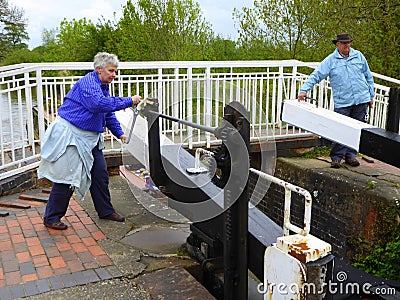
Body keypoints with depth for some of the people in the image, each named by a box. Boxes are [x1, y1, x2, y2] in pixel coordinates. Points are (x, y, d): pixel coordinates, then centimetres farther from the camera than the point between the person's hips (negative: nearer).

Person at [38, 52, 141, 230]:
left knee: (100, 174, 10)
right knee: (67, 176, -5)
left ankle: (105, 211, 24)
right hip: (70, 134, -9)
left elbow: (109, 114, 22)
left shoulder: (103, 87, 13)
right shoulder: (88, 82, -18)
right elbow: (99, 103, -37)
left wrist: (119, 133, 12)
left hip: (89, 137, 10)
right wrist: (129, 101, -33)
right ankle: (51, 218, 8)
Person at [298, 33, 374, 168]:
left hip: (361, 101, 3)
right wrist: (304, 90, -14)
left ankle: (351, 156, 18)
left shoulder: (358, 56, 11)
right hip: (342, 102, -3)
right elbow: (316, 76, -2)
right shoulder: (330, 60, 1)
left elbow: (368, 76, 18)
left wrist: (371, 96, 17)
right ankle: (336, 157, 4)